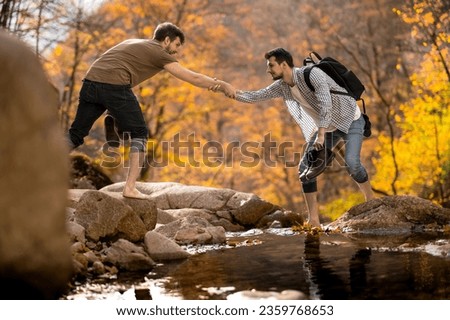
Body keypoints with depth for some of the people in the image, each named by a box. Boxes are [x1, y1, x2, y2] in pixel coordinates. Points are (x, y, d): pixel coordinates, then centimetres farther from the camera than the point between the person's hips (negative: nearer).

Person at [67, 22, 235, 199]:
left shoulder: (133, 42, 30)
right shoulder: (158, 52, 8)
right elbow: (193, 78, 5)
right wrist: (222, 85, 14)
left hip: (90, 82, 7)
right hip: (114, 86, -7)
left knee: (76, 133, 13)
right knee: (139, 134, 7)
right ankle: (130, 187, -1)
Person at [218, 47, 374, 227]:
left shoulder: (311, 74, -27)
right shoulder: (282, 86, -5)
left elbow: (326, 104, -36)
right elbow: (254, 97, -4)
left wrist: (320, 136, -38)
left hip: (350, 120, -7)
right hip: (326, 126, 7)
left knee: (351, 162, -26)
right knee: (306, 167, -6)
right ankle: (313, 220, -4)